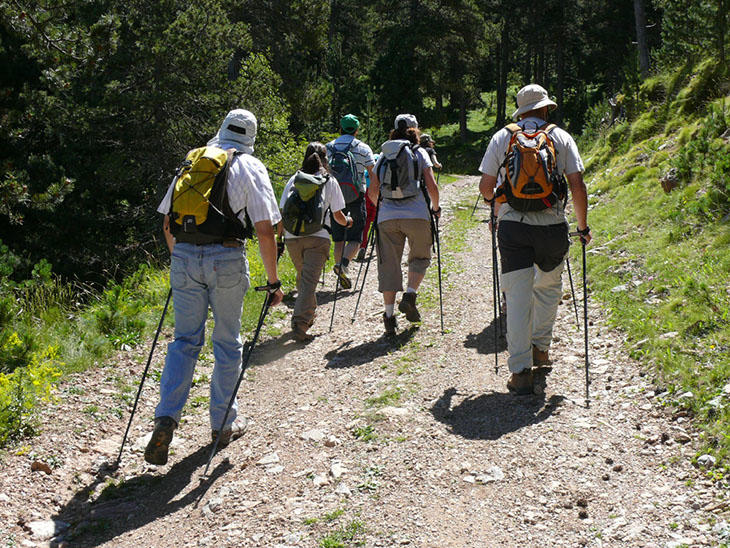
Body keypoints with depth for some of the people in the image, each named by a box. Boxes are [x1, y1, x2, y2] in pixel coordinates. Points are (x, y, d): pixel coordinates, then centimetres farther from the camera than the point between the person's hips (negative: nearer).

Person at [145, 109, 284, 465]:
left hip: (184, 256, 3)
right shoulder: (250, 167, 4)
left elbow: (167, 224, 16)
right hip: (226, 260, -3)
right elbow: (264, 230, -5)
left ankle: (166, 417, -3)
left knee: (185, 340, 11)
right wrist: (273, 281, 1)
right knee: (227, 342, 11)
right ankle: (223, 424, 21)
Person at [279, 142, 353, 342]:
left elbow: (283, 211, 8)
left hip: (292, 237, 3)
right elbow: (338, 215, 8)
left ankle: (308, 314, 38)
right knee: (309, 281, -7)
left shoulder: (294, 179, 12)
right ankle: (300, 323, -19)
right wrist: (347, 222, 28)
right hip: (317, 237, -3)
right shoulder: (329, 181, 6)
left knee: (302, 278, 22)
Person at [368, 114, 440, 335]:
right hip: (417, 215, -2)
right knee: (419, 258, 17)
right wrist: (436, 208, 17)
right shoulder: (419, 153, 7)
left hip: (387, 217, 2)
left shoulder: (384, 156, 15)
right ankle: (409, 295, -3)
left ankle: (389, 313, 2)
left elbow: (372, 192, 14)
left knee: (388, 265, 6)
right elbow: (432, 187, 0)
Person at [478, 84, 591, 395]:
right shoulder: (561, 137, 6)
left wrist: (492, 199, 29)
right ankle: (540, 348, 32)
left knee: (518, 296, -1)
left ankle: (521, 370, -6)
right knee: (548, 287, 23)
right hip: (552, 226, 0)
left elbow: (486, 186, 6)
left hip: (513, 226, 0)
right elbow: (577, 186, 0)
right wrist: (583, 227, 11)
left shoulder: (502, 138, 7)